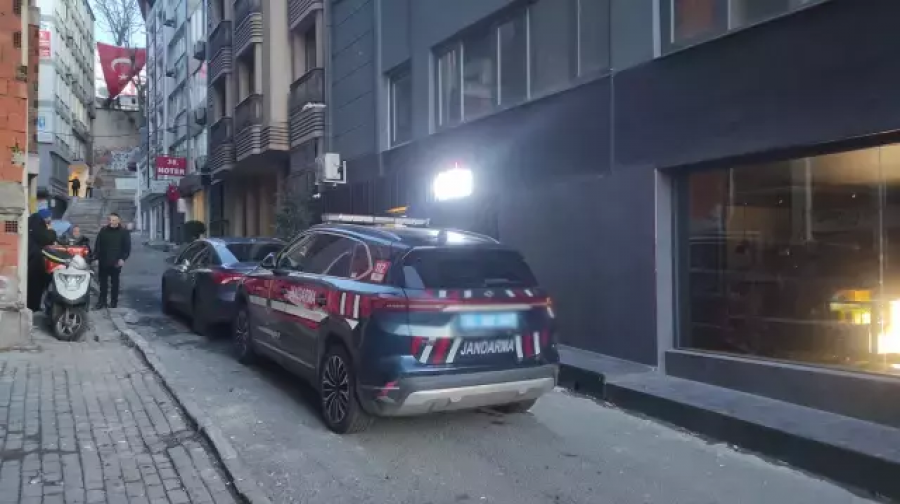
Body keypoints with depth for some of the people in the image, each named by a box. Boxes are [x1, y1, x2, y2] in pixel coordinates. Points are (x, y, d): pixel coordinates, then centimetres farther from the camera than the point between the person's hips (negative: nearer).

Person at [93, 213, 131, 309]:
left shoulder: (124, 232, 0)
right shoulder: (103, 230, 7)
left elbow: (127, 247, -2)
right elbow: (97, 245, 8)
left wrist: (123, 258, -12)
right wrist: (96, 257, 0)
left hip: (116, 262, -2)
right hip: (103, 261, 2)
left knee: (114, 282, 6)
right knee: (103, 282, 6)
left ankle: (114, 301, 13)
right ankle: (102, 301, 12)